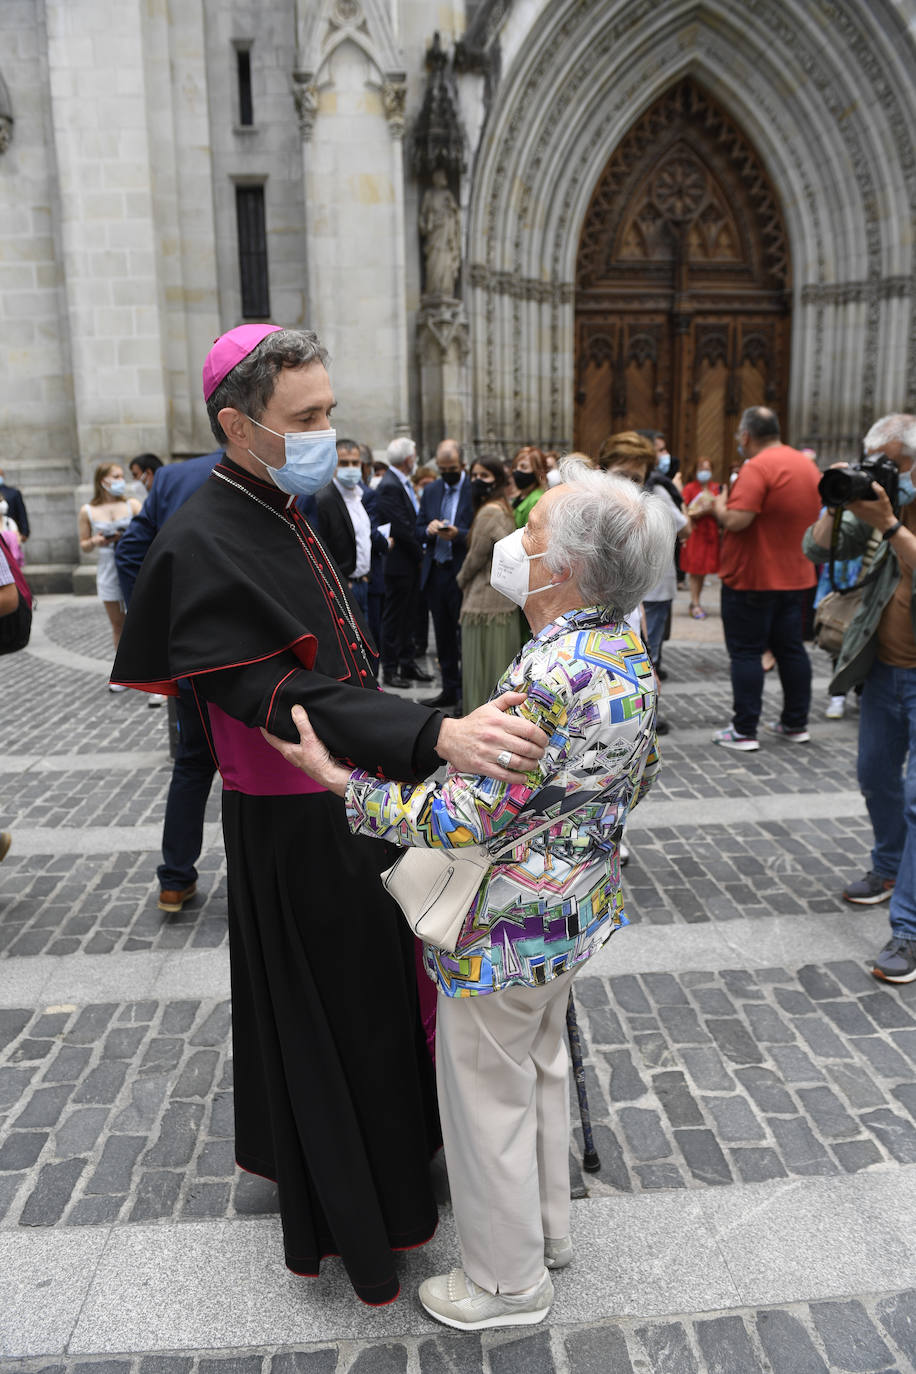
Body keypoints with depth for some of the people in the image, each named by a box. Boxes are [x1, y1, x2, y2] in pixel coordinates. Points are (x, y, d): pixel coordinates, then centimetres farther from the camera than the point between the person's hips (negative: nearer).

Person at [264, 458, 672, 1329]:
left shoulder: (544, 681, -33)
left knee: (488, 1099, 13)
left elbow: (457, 821, -30)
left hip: (508, 930, -9)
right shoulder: (627, 652, -3)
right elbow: (637, 778, 10)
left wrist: (338, 778, -23)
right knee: (540, 1068, 27)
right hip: (578, 910, 9)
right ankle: (546, 1228, 49)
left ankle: (507, 1282, 35)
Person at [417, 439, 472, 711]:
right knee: (444, 635, 13)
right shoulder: (430, 492, 13)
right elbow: (418, 529, 12)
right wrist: (429, 530, -9)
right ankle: (450, 689, 23)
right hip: (435, 573, 6)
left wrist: (458, 534, -24)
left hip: (462, 573, -6)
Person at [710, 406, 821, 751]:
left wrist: (719, 504, -6)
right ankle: (796, 724, 22)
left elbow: (736, 520, -26)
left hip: (752, 577, -8)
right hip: (795, 575, 8)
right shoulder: (807, 465, 10)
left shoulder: (757, 467, -18)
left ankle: (744, 731, 2)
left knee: (746, 652, -1)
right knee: (791, 648, 14)